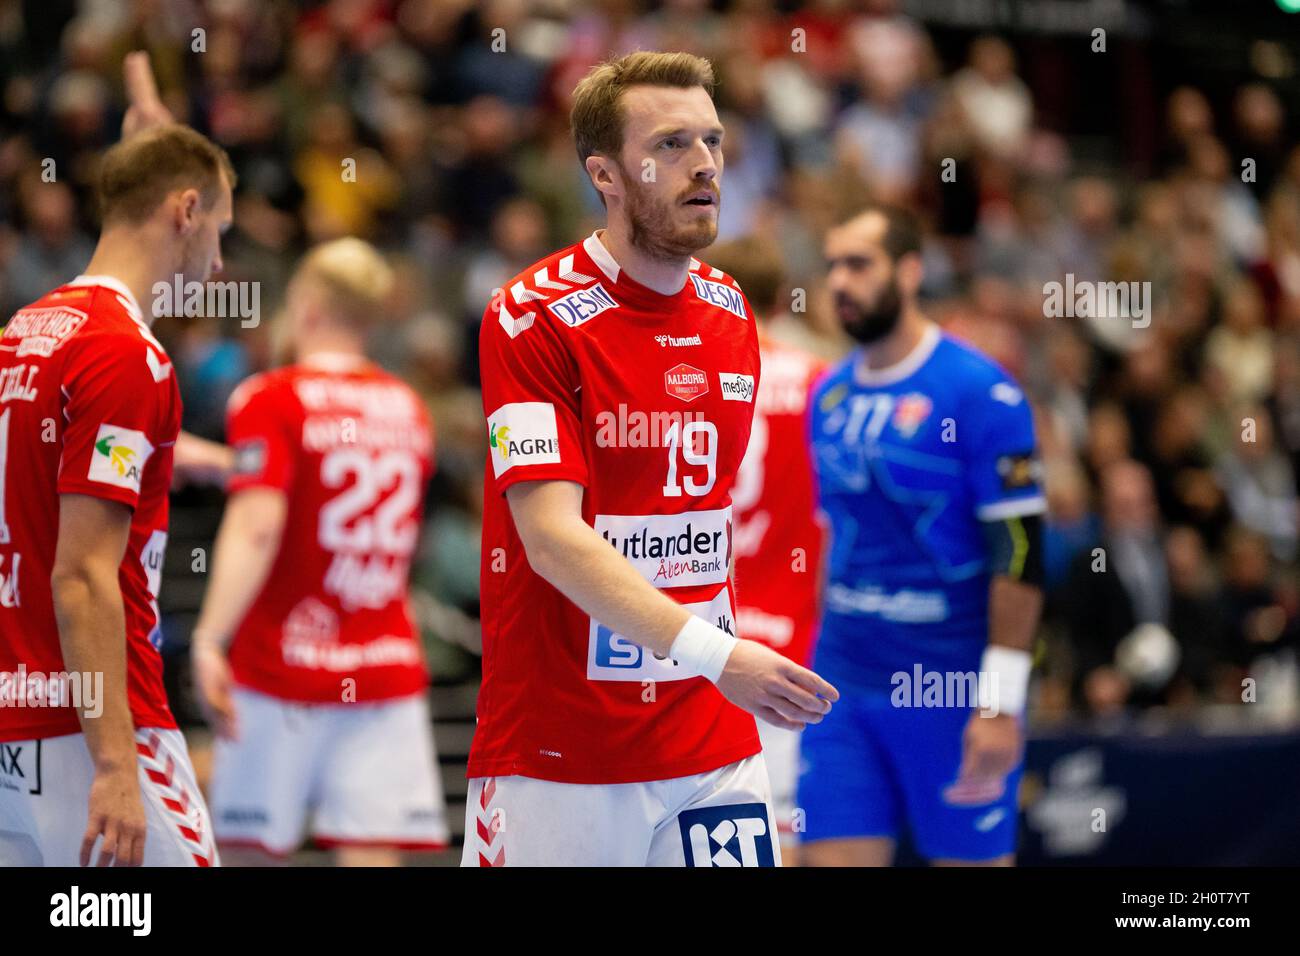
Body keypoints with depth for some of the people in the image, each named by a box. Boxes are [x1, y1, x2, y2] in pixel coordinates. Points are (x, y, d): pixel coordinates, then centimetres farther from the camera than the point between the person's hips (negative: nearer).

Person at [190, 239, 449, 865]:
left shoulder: (271, 399, -5)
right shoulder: (409, 409, 12)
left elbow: (257, 527, -20)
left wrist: (210, 638, -28)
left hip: (281, 671, -4)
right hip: (388, 672, 4)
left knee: (247, 852, 7)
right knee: (373, 854, -5)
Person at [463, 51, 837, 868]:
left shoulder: (731, 314, 9)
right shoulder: (531, 319, -11)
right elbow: (552, 537, -20)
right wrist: (709, 652, -30)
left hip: (711, 741, 5)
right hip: (557, 759, -5)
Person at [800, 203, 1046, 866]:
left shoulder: (980, 392, -10)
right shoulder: (828, 396, 11)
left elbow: (1020, 553, -13)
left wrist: (1000, 700, -17)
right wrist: (830, 658, 17)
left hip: (952, 688, -6)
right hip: (846, 683, 6)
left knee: (974, 859, 2)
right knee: (830, 854, -3)